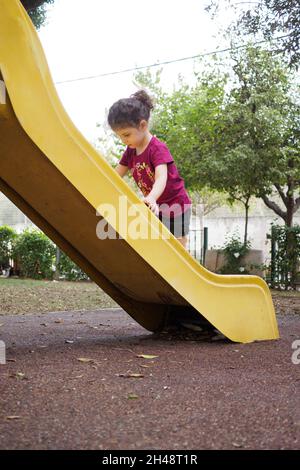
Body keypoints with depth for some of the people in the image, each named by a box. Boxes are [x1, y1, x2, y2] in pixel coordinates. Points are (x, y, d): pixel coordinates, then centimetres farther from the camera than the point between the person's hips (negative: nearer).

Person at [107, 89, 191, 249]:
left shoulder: (158, 148, -24)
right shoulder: (131, 151, -1)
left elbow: (161, 178, -40)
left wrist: (151, 199, -59)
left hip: (175, 204, -7)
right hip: (155, 208, 7)